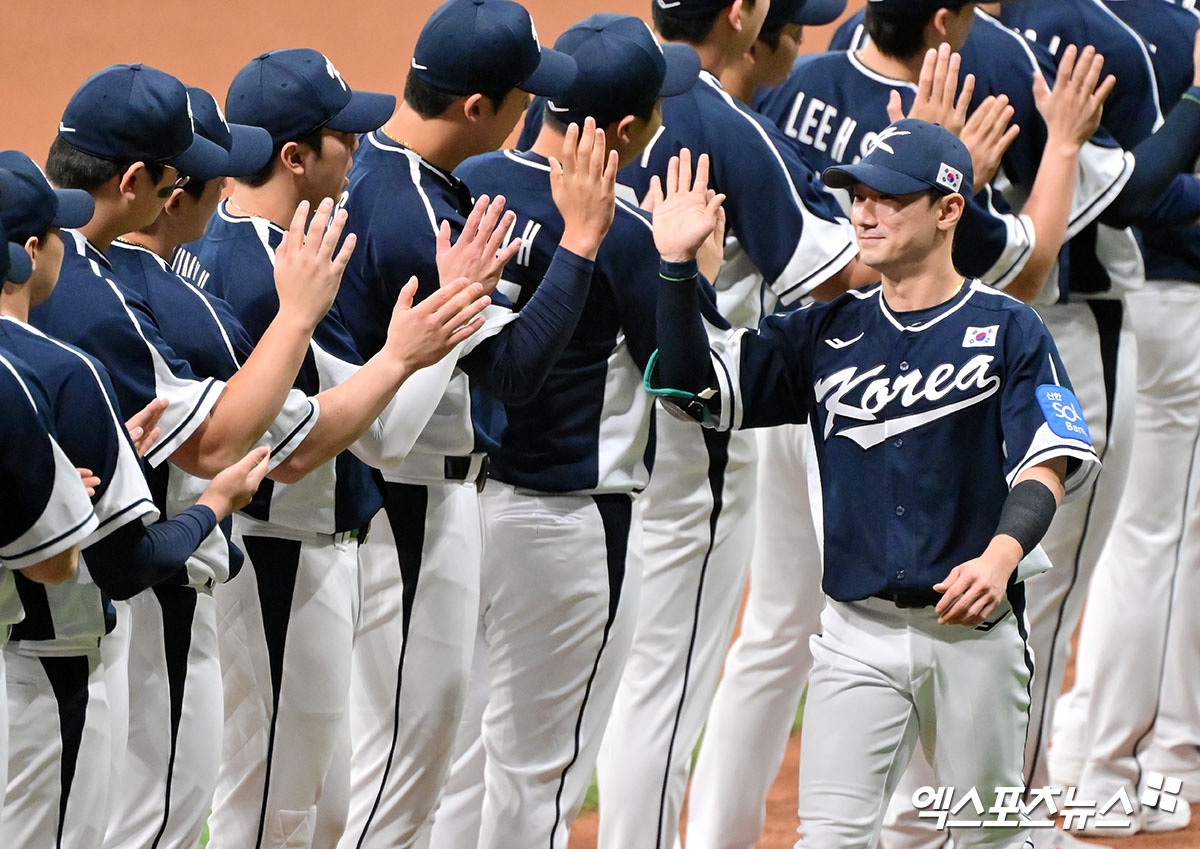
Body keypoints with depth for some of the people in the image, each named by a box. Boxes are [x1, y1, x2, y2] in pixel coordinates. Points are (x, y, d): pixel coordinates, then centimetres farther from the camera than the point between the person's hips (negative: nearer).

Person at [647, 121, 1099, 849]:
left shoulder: (1007, 330, -1)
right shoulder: (828, 332, 9)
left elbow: (1046, 464, -11)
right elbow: (694, 388, 6)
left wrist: (1000, 557, -30)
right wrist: (677, 266, -6)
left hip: (976, 628, -2)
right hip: (858, 631, 2)